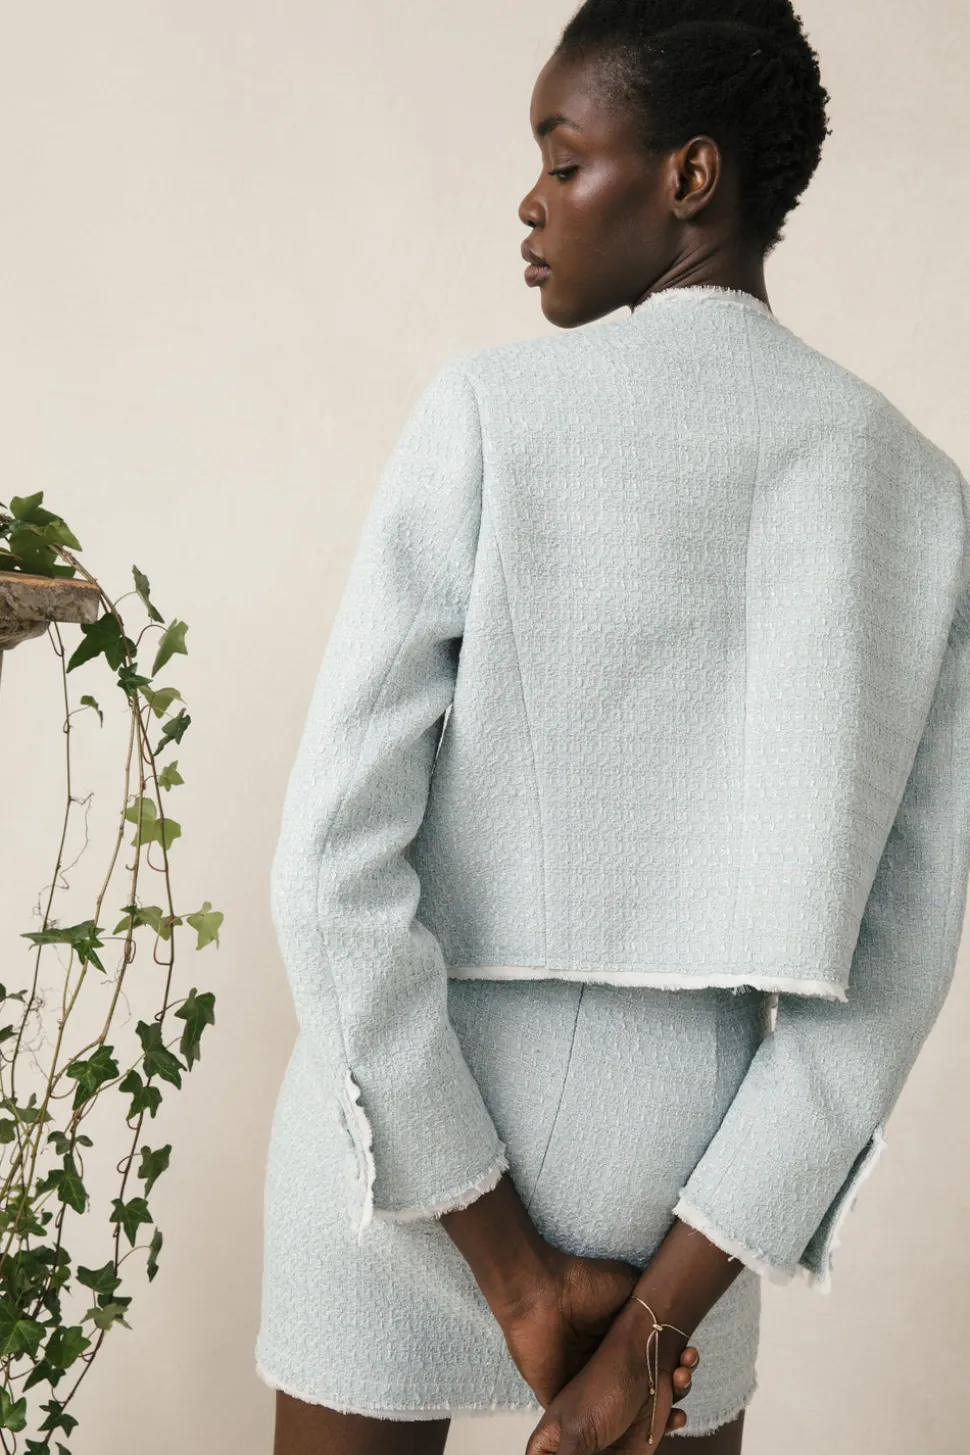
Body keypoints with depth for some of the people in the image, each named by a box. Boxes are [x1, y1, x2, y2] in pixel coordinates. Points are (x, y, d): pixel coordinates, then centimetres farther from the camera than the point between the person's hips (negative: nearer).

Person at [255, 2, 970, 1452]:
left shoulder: (492, 410, -11)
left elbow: (335, 860, -17)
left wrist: (515, 1276, -11)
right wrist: (657, 1320, -5)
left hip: (396, 1119, -2)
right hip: (678, 1156, 3)